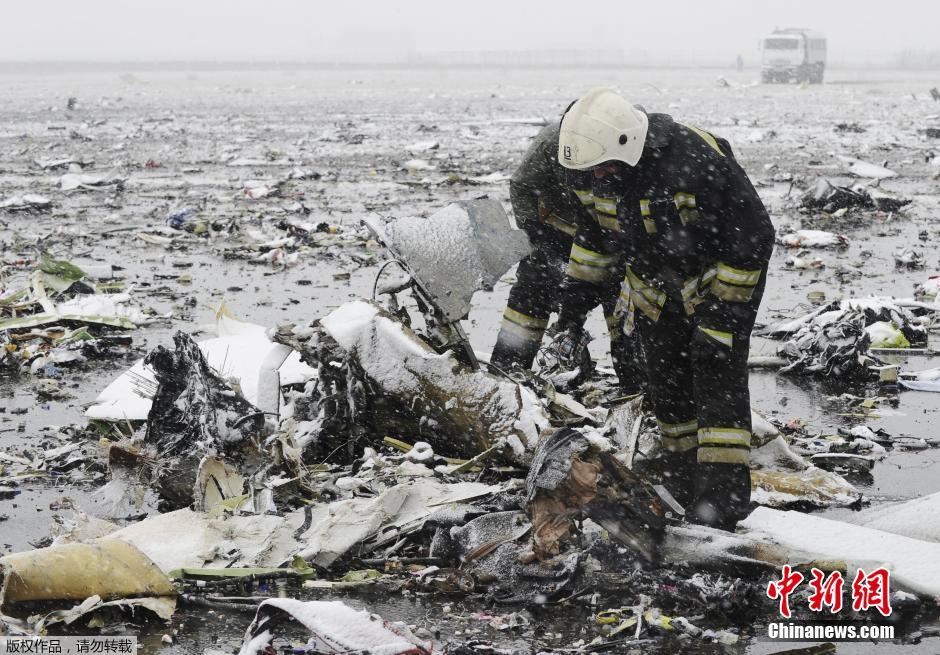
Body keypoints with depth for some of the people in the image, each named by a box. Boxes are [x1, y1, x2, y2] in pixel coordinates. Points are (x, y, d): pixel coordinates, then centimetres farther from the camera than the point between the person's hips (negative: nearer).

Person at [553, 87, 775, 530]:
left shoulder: (696, 161, -32)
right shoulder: (603, 167, -10)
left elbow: (753, 236, -24)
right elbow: (596, 229, 10)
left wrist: (725, 309, -21)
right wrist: (577, 290, 5)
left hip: (719, 282, -6)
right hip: (656, 292, 6)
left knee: (718, 385, -11)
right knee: (668, 388, 10)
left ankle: (722, 498, -10)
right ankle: (684, 488, 23)